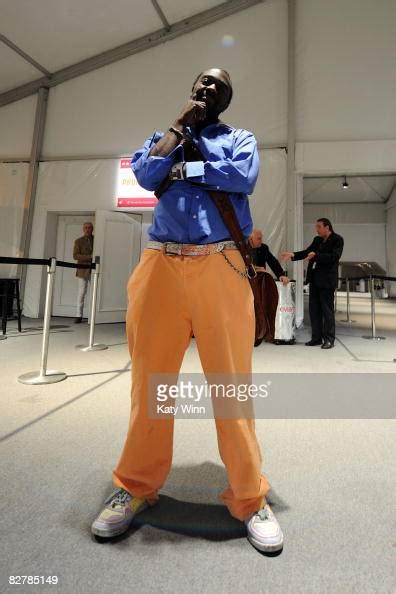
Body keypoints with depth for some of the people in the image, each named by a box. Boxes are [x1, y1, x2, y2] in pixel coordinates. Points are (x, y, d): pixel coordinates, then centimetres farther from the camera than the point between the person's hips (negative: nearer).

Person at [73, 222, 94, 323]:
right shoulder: (79, 241, 8)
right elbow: (75, 255, -4)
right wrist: (89, 257, -16)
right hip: (83, 270, 0)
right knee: (81, 293, 2)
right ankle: (79, 315, 8)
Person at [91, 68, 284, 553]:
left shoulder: (240, 139, 23)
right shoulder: (164, 136, 27)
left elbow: (245, 177, -1)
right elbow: (144, 175, 4)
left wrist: (184, 169, 5)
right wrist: (181, 124, 13)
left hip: (222, 268, -1)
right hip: (161, 265, 2)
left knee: (232, 379, -1)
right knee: (150, 378, 5)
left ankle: (248, 497, 16)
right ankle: (136, 487, 25)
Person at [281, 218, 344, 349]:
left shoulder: (337, 239, -4)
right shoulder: (317, 240, 16)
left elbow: (334, 256, -16)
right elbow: (307, 252, 14)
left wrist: (316, 255, -22)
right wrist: (293, 255, 1)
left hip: (327, 280, -7)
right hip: (314, 279, 7)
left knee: (327, 310, -2)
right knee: (314, 309, 9)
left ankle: (329, 339, 8)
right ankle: (316, 337, 18)